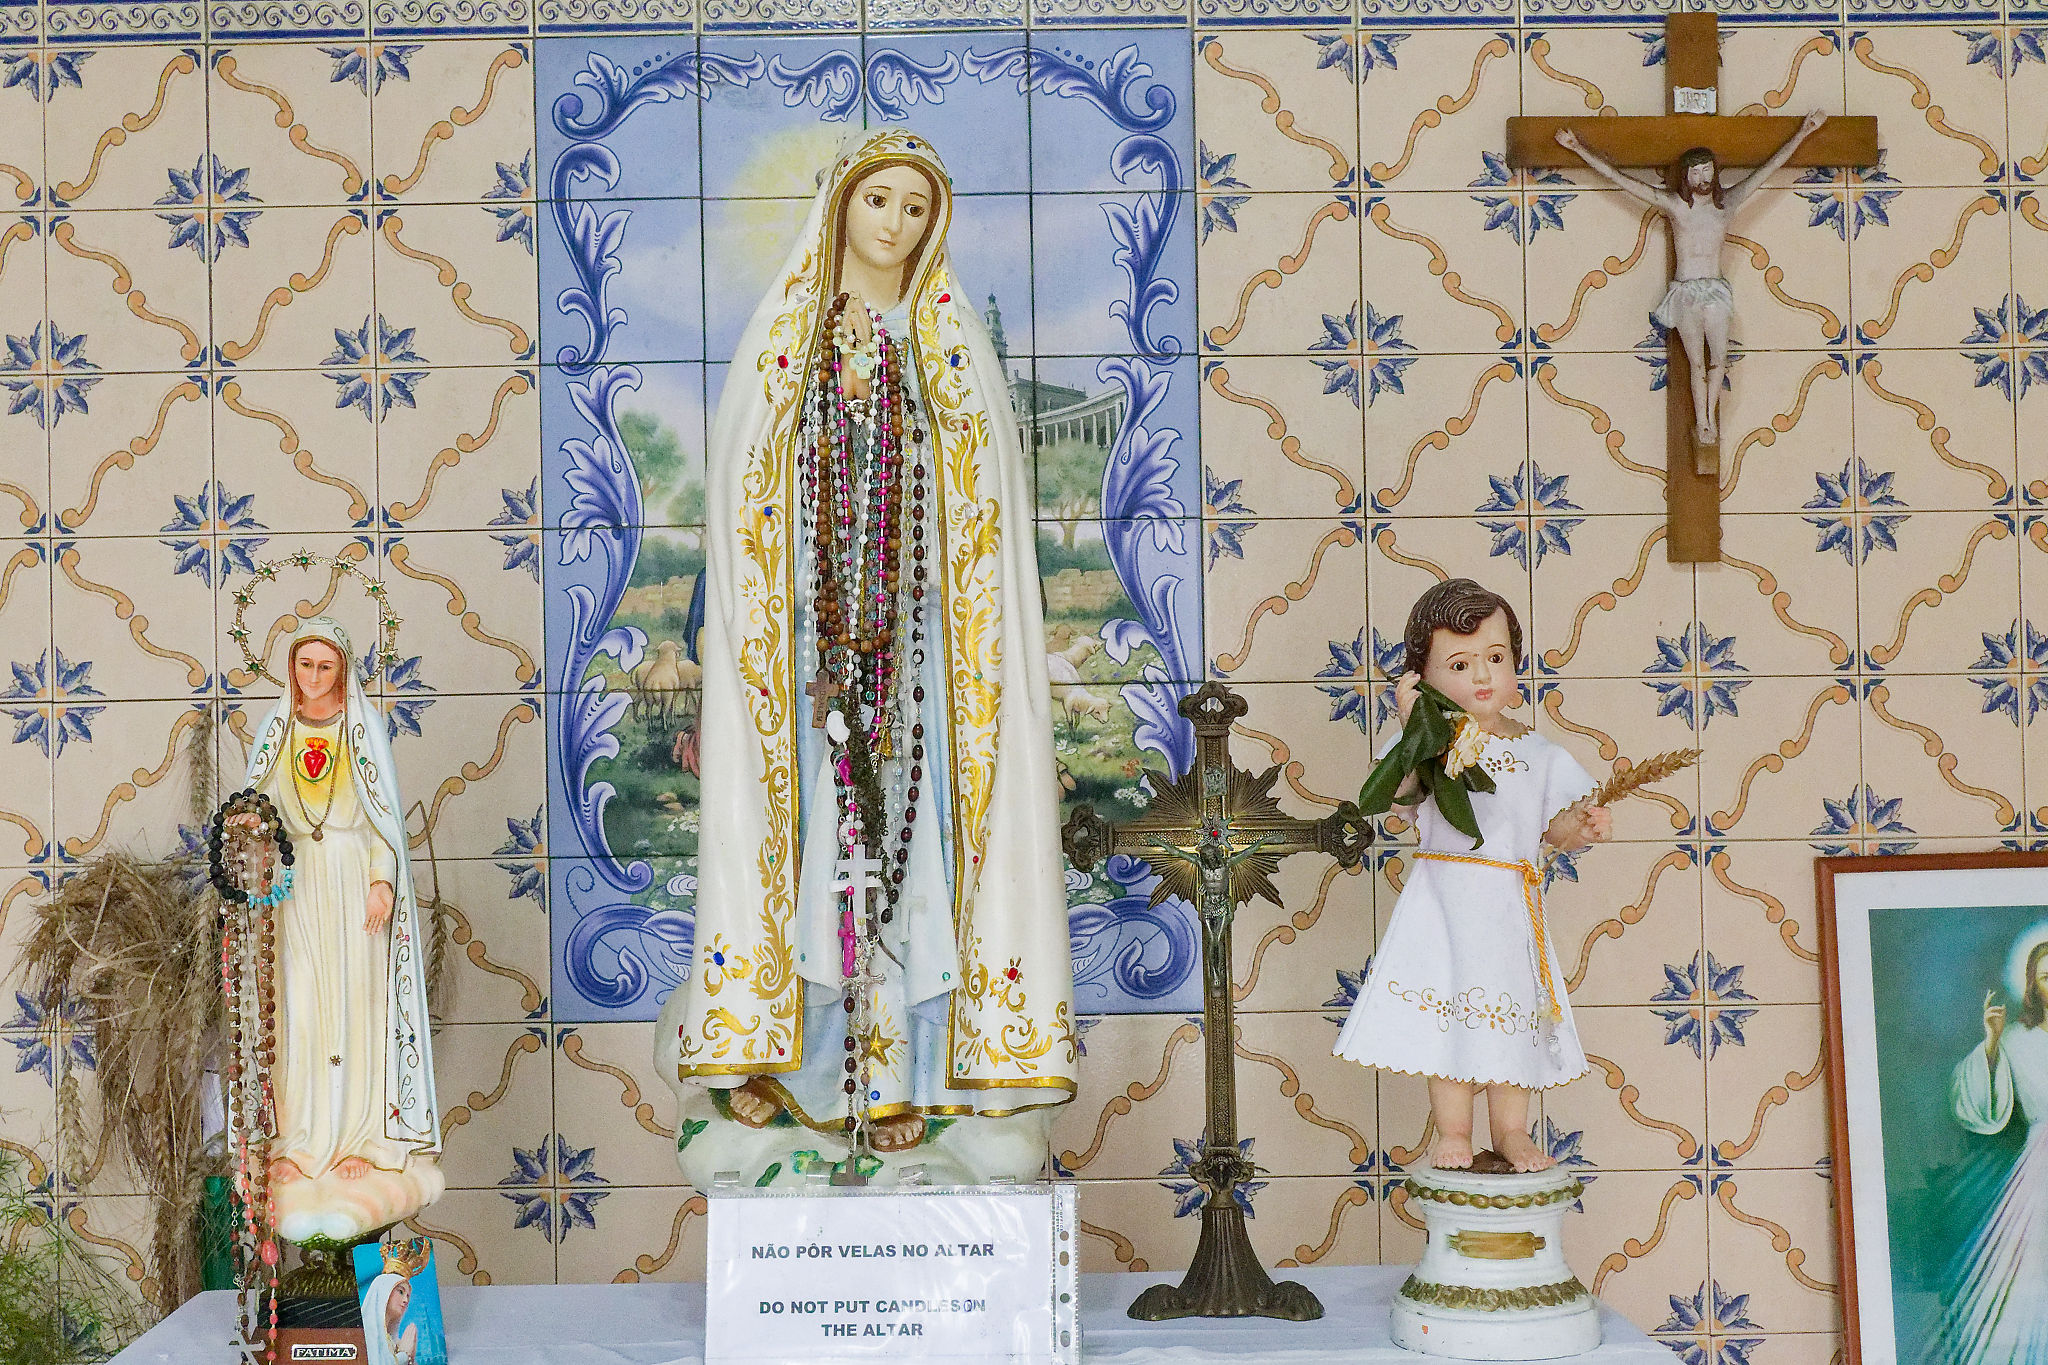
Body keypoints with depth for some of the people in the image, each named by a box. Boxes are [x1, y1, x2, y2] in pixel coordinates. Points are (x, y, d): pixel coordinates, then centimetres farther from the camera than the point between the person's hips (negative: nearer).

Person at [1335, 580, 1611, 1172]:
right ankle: (1452, 1131, 13)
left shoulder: (1537, 751, 7)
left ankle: (1511, 1129, 24)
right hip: (1445, 900, -3)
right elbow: (1399, 800, -17)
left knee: (1511, 1015, 9)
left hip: (1513, 905, 3)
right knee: (1448, 1011, -1)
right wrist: (1412, 729, -22)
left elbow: (1551, 827, 10)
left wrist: (1581, 827, -10)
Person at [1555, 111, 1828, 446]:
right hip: (1685, 291, -2)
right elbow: (1618, 178, -3)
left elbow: (1770, 168, 14)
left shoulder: (1728, 201, 6)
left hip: (1715, 290, 2)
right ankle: (1703, 424, 8)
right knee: (1698, 362, -1)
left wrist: (1802, 133, 16)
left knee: (1718, 359, -4)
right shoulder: (1672, 203, -1)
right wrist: (1579, 149, -6)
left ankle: (1708, 418, 13)